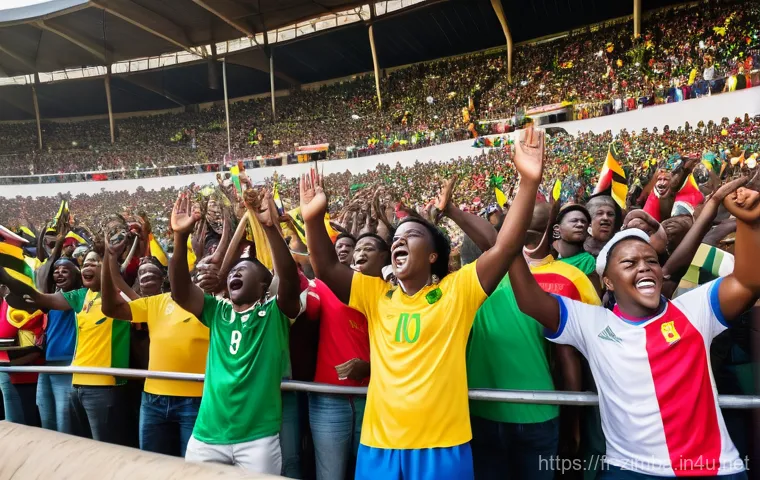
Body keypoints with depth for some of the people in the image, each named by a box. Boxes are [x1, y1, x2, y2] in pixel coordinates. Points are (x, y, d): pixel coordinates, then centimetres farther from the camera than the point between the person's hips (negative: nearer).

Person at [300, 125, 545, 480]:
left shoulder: (456, 290, -3)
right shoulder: (376, 295, 7)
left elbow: (505, 248, -13)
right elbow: (327, 268, 1)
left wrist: (528, 182, -21)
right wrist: (314, 219, -14)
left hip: (442, 445, -3)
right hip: (378, 444, 4)